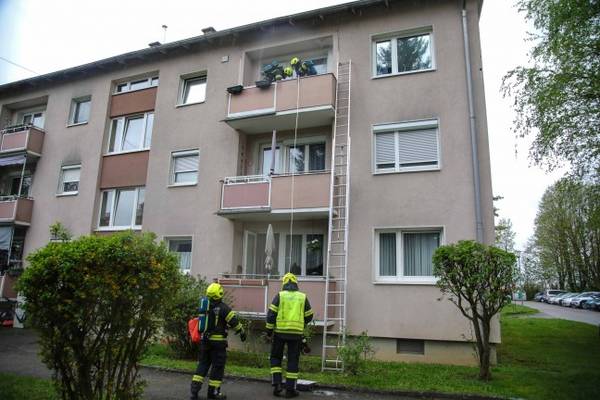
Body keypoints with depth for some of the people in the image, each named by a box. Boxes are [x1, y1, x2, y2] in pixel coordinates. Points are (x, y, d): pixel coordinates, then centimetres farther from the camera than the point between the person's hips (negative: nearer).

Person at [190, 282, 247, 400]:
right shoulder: (223, 307, -14)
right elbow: (234, 321, -11)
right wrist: (242, 332, 1)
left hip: (205, 340, 6)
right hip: (218, 341, -6)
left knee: (203, 364, 15)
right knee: (218, 366, 5)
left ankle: (195, 389, 11)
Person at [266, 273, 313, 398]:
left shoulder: (279, 295, -1)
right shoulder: (303, 297, 4)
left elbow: (271, 314, -6)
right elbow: (309, 316, 10)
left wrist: (269, 329, 4)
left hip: (280, 331, -1)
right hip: (296, 333, 1)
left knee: (276, 357, 16)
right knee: (293, 360, 9)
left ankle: (277, 384, 6)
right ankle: (290, 389, 11)